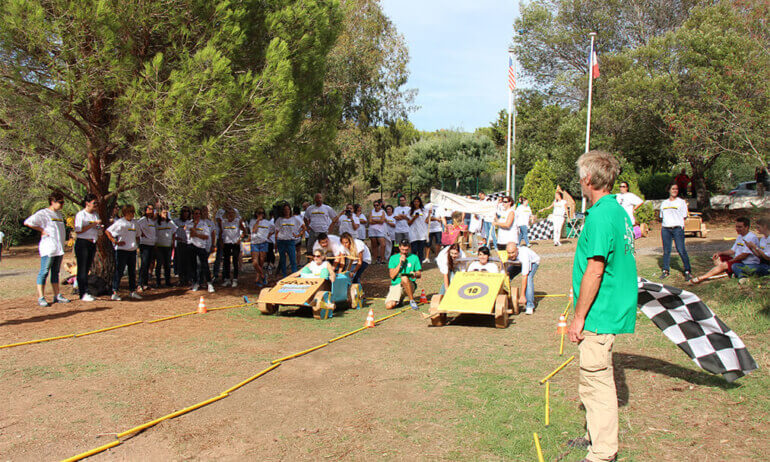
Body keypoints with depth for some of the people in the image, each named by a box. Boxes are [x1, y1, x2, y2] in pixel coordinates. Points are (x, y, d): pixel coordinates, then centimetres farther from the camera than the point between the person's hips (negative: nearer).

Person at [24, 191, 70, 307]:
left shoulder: (59, 213, 17)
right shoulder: (43, 213, -8)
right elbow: (27, 222, -16)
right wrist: (42, 230, -14)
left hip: (59, 248, 8)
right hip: (48, 248, -8)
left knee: (56, 272, 12)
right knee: (44, 272, -5)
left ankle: (57, 296, 17)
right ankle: (41, 297, -3)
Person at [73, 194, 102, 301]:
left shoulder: (96, 215, 15)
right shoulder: (80, 215, -8)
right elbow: (78, 231, -17)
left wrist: (99, 227, 2)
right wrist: (93, 224, -18)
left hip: (92, 243, 7)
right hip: (82, 243, -7)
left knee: (87, 268, 10)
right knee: (82, 269, -5)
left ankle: (82, 291, 16)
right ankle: (83, 293, -6)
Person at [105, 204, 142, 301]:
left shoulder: (134, 223, 14)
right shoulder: (120, 222, -7)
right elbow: (107, 231, -10)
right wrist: (115, 241, -16)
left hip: (132, 250, 7)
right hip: (122, 249, -7)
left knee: (132, 272, 11)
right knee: (119, 271, -4)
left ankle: (132, 291, 19)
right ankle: (115, 292, 0)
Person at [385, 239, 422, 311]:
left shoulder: (414, 257, 8)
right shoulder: (393, 258, 8)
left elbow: (419, 275, 8)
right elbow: (392, 276, 0)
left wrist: (415, 274, -15)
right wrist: (400, 263, -8)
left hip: (409, 285, -1)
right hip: (395, 285, 1)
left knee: (404, 278, -37)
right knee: (389, 306, -24)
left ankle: (412, 301, -20)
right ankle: (399, 300, 12)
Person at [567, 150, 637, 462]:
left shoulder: (600, 215, -19)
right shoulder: (619, 211, 12)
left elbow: (594, 271, -22)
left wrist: (579, 317, -16)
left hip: (600, 315, -10)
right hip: (614, 310, 10)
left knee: (596, 381, 0)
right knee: (596, 380, 21)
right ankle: (596, 436, 36)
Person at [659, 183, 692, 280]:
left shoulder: (681, 202, 8)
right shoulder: (664, 203, 18)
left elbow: (684, 217, 6)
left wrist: (681, 227, -4)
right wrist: (662, 228, 10)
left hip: (677, 228, -3)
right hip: (665, 229, 3)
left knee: (681, 250, -9)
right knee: (666, 250, 4)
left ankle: (687, 271, -4)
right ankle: (665, 270, 12)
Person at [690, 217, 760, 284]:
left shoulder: (752, 238, -16)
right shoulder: (740, 237, 15)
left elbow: (744, 255, -20)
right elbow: (733, 251, 19)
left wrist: (730, 261, -15)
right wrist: (720, 253, 3)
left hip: (748, 264, -10)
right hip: (738, 261, 10)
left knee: (723, 265, -28)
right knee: (716, 258, 5)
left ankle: (701, 278, -26)